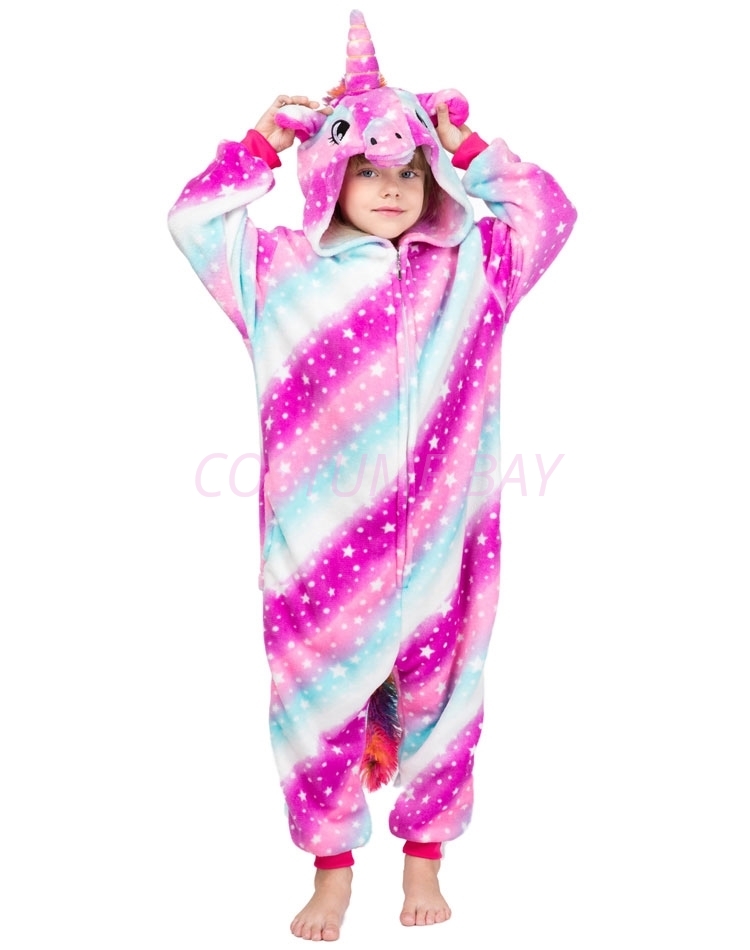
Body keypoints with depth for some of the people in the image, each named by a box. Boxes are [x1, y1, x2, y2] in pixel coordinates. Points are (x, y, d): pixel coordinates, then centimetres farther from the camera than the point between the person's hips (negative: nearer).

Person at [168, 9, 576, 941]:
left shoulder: (468, 268, 7)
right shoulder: (285, 270, 5)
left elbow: (546, 212, 8)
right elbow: (195, 221, 7)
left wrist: (466, 144, 4)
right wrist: (265, 140, 3)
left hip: (435, 540, 1)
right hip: (320, 542, 0)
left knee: (435, 691, 12)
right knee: (318, 691, 8)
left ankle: (424, 853, 33)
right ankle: (331, 866, 27)